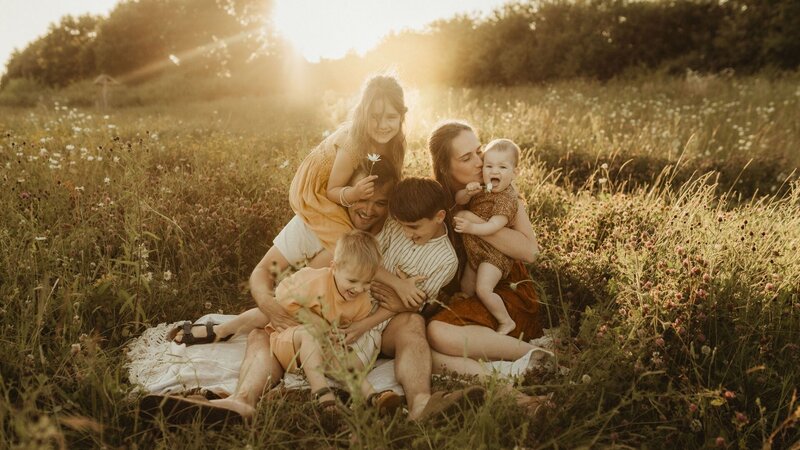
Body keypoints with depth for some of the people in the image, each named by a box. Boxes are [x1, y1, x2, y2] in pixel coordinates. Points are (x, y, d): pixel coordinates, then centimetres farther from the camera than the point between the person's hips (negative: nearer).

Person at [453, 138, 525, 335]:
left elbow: (495, 225, -31)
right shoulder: (481, 188, 2)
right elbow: (458, 200, -2)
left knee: (483, 289, -19)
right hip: (475, 251, 8)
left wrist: (471, 227, -41)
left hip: (494, 254, -8)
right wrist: (468, 192, -23)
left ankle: (506, 322, -1)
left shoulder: (507, 198, -22)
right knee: (466, 288, 19)